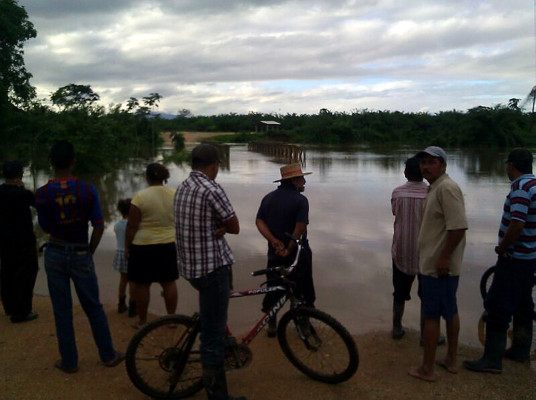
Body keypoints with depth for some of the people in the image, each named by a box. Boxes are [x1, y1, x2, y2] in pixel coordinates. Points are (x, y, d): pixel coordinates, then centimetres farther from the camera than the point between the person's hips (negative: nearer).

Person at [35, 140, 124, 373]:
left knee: (62, 311, 11)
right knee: (94, 307, 13)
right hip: (80, 255, 0)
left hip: (55, 255, 0)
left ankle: (69, 362, 21)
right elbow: (99, 227, -10)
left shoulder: (42, 194, -10)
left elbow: (46, 228, 0)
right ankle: (108, 355, 23)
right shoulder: (87, 190, -11)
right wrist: (89, 251, 3)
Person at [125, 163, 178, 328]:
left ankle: (142, 320, 15)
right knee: (169, 282, 11)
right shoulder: (175, 195, 0)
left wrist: (126, 246, -1)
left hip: (143, 246, -4)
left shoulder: (140, 196, -13)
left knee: (142, 284, 7)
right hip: (169, 245, 4)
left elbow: (132, 226, -11)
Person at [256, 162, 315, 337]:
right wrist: (289, 249, -15)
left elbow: (259, 221, -4)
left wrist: (274, 241, -12)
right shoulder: (300, 200, -15)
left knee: (274, 288, 16)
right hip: (298, 254, -5)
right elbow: (300, 228, -23)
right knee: (304, 290, 13)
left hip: (275, 253, 5)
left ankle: (271, 324, 22)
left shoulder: (268, 198, 4)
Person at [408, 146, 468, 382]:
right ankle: (451, 360, 31)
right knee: (450, 312, 17)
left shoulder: (446, 188, -18)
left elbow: (458, 226, -26)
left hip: (437, 267, -10)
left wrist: (444, 257, -24)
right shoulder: (436, 187, 14)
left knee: (431, 316, -1)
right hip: (442, 266, 10)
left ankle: (427, 369, 10)